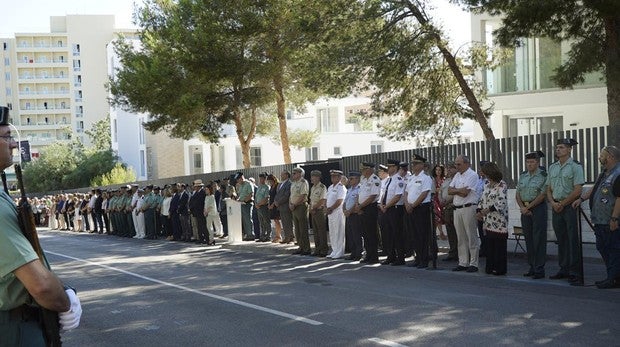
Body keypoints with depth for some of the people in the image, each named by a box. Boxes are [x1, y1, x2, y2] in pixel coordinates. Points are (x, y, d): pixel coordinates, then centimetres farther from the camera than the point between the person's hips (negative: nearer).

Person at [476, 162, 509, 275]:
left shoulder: (502, 185, -11)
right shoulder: (487, 185, 14)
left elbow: (501, 203, -20)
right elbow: (482, 199, 17)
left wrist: (486, 211, -21)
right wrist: (478, 211, 2)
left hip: (499, 221, -8)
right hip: (488, 221, 8)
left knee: (499, 245, -2)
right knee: (489, 244, 10)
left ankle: (500, 269, 4)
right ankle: (490, 267, 17)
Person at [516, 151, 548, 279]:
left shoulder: (543, 176, -6)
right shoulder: (523, 175, 13)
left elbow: (542, 195, -12)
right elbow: (517, 194, 12)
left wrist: (528, 207, -12)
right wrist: (522, 207, -4)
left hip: (538, 208, -6)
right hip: (525, 209, 6)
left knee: (538, 239, -5)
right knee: (528, 238, 9)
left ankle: (539, 269, -2)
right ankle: (531, 267, 17)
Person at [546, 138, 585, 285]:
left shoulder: (575, 167, -5)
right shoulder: (552, 167, 14)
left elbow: (577, 191, -11)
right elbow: (549, 189, 17)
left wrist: (562, 204, -10)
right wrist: (553, 203, -1)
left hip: (570, 206, -6)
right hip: (556, 207, 6)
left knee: (573, 240, -7)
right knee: (561, 240, 11)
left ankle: (575, 273, -6)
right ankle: (564, 270, 18)